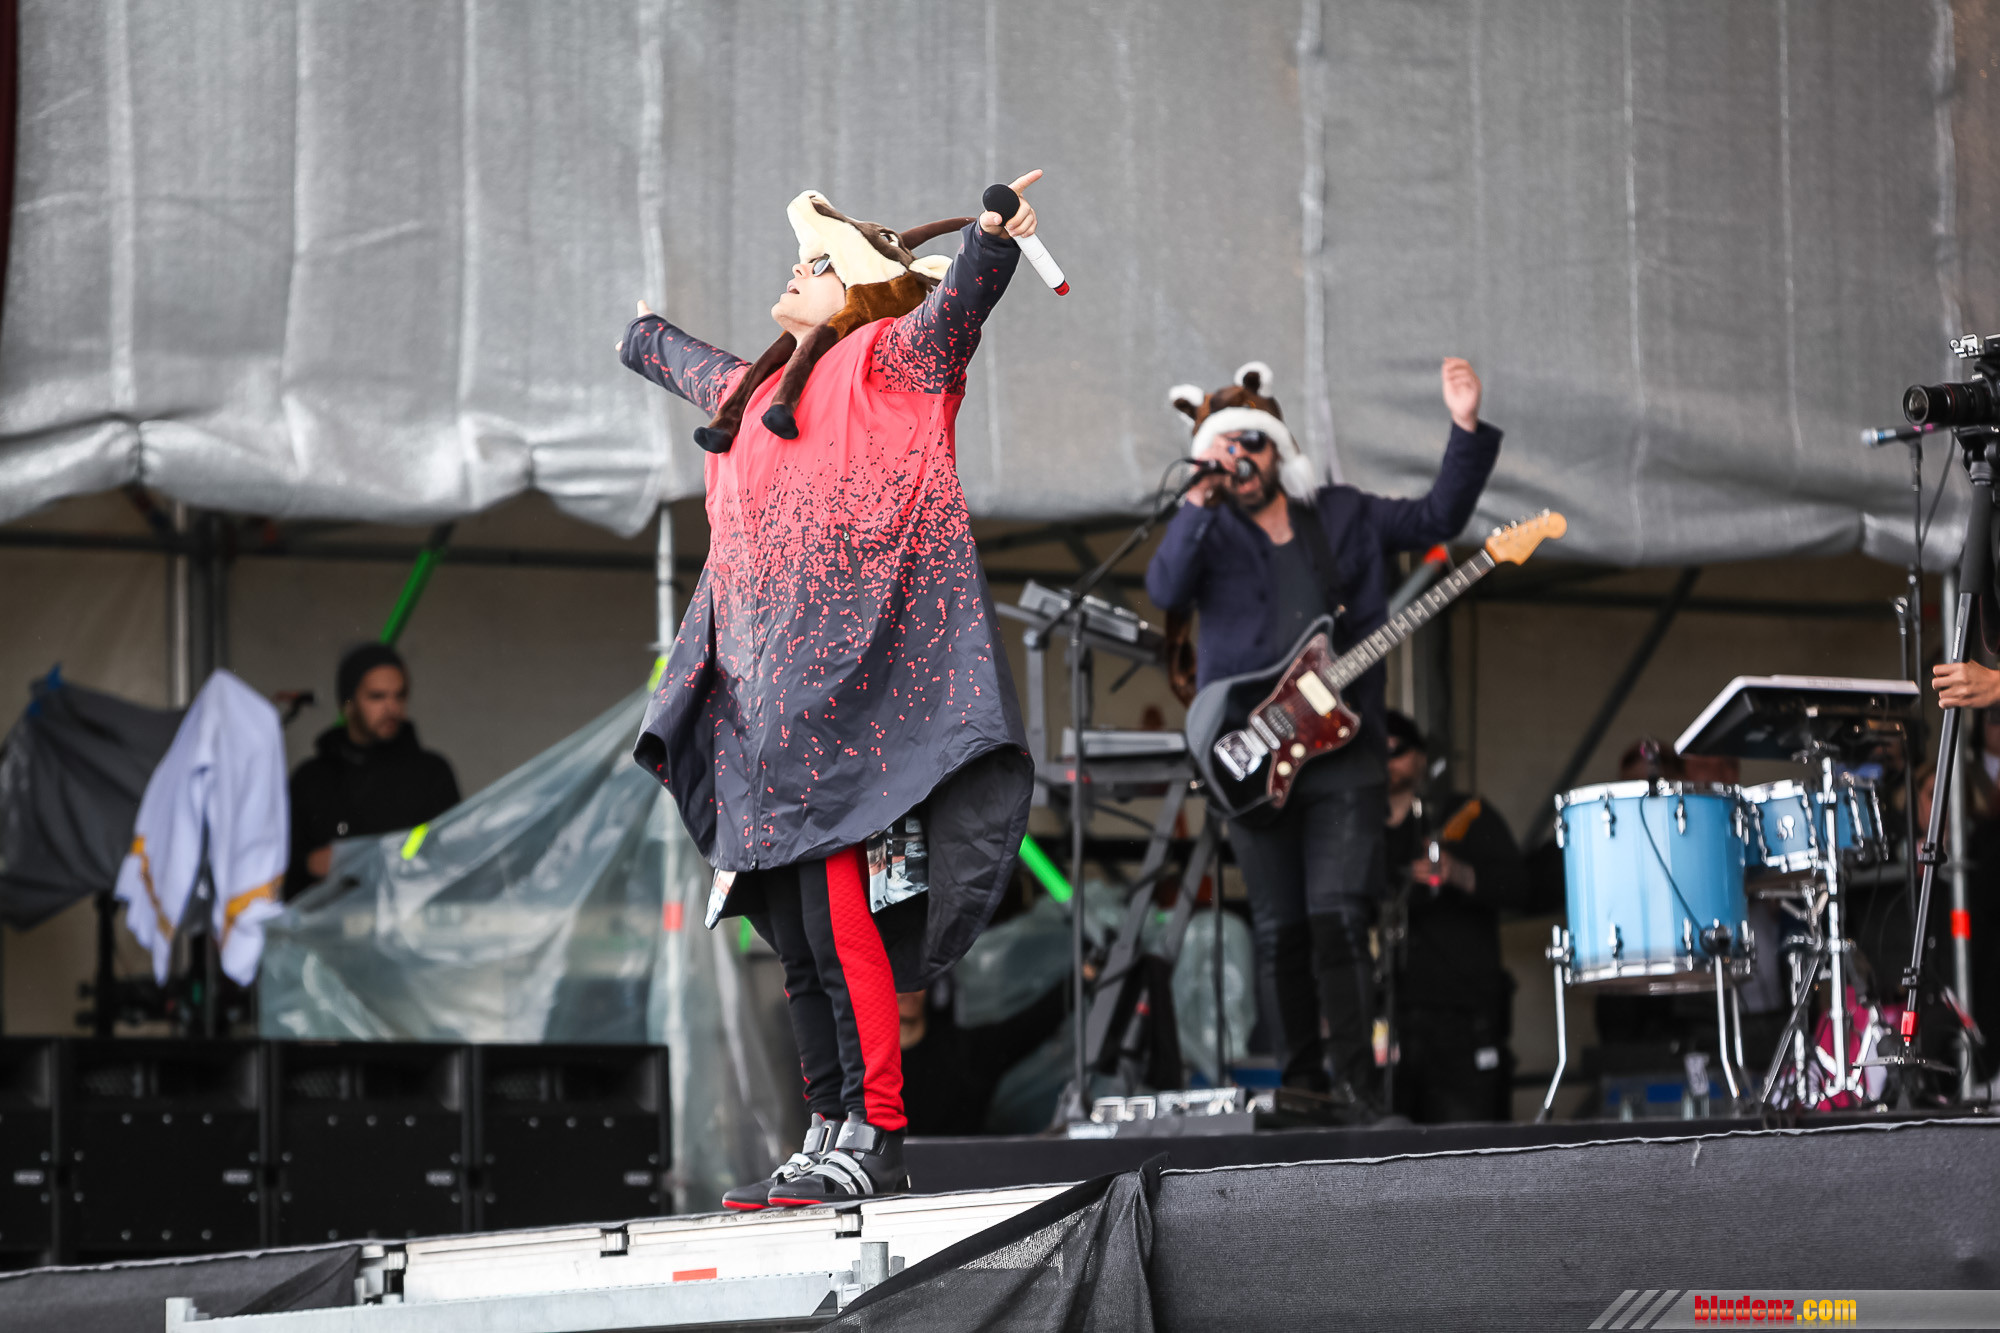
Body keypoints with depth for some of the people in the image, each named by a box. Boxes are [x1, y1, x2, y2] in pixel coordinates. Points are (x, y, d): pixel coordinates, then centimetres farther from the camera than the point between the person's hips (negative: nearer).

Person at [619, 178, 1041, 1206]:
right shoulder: (752, 389, 25)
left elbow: (952, 310, -16)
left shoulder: (884, 359, 4)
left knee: (841, 915, -14)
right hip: (758, 705, 8)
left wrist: (990, 240, -34)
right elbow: (684, 363, 48)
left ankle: (874, 1137, -14)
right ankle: (829, 1133, 5)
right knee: (796, 935, 4)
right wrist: (645, 335, 67)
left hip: (844, 687, -8)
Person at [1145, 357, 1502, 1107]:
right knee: (1281, 932, 4)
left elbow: (1437, 517, 15)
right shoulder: (1209, 533, 7)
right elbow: (1165, 589, -13)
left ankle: (1353, 1087, -14)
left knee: (1337, 918, -13)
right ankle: (1302, 1085, 15)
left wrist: (1466, 429, 4)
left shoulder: (1342, 516, 14)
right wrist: (1204, 495, -21)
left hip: (1343, 750, 0)